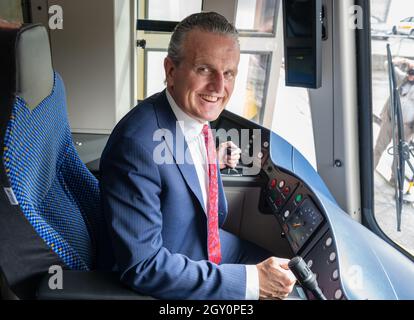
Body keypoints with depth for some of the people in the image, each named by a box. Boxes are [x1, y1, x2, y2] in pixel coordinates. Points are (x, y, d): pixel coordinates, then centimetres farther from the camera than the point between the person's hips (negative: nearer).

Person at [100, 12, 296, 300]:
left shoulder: (197, 117, -4)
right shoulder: (135, 142, -29)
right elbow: (143, 266, -30)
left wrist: (218, 160, -2)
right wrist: (251, 281, -28)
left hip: (212, 243, 8)